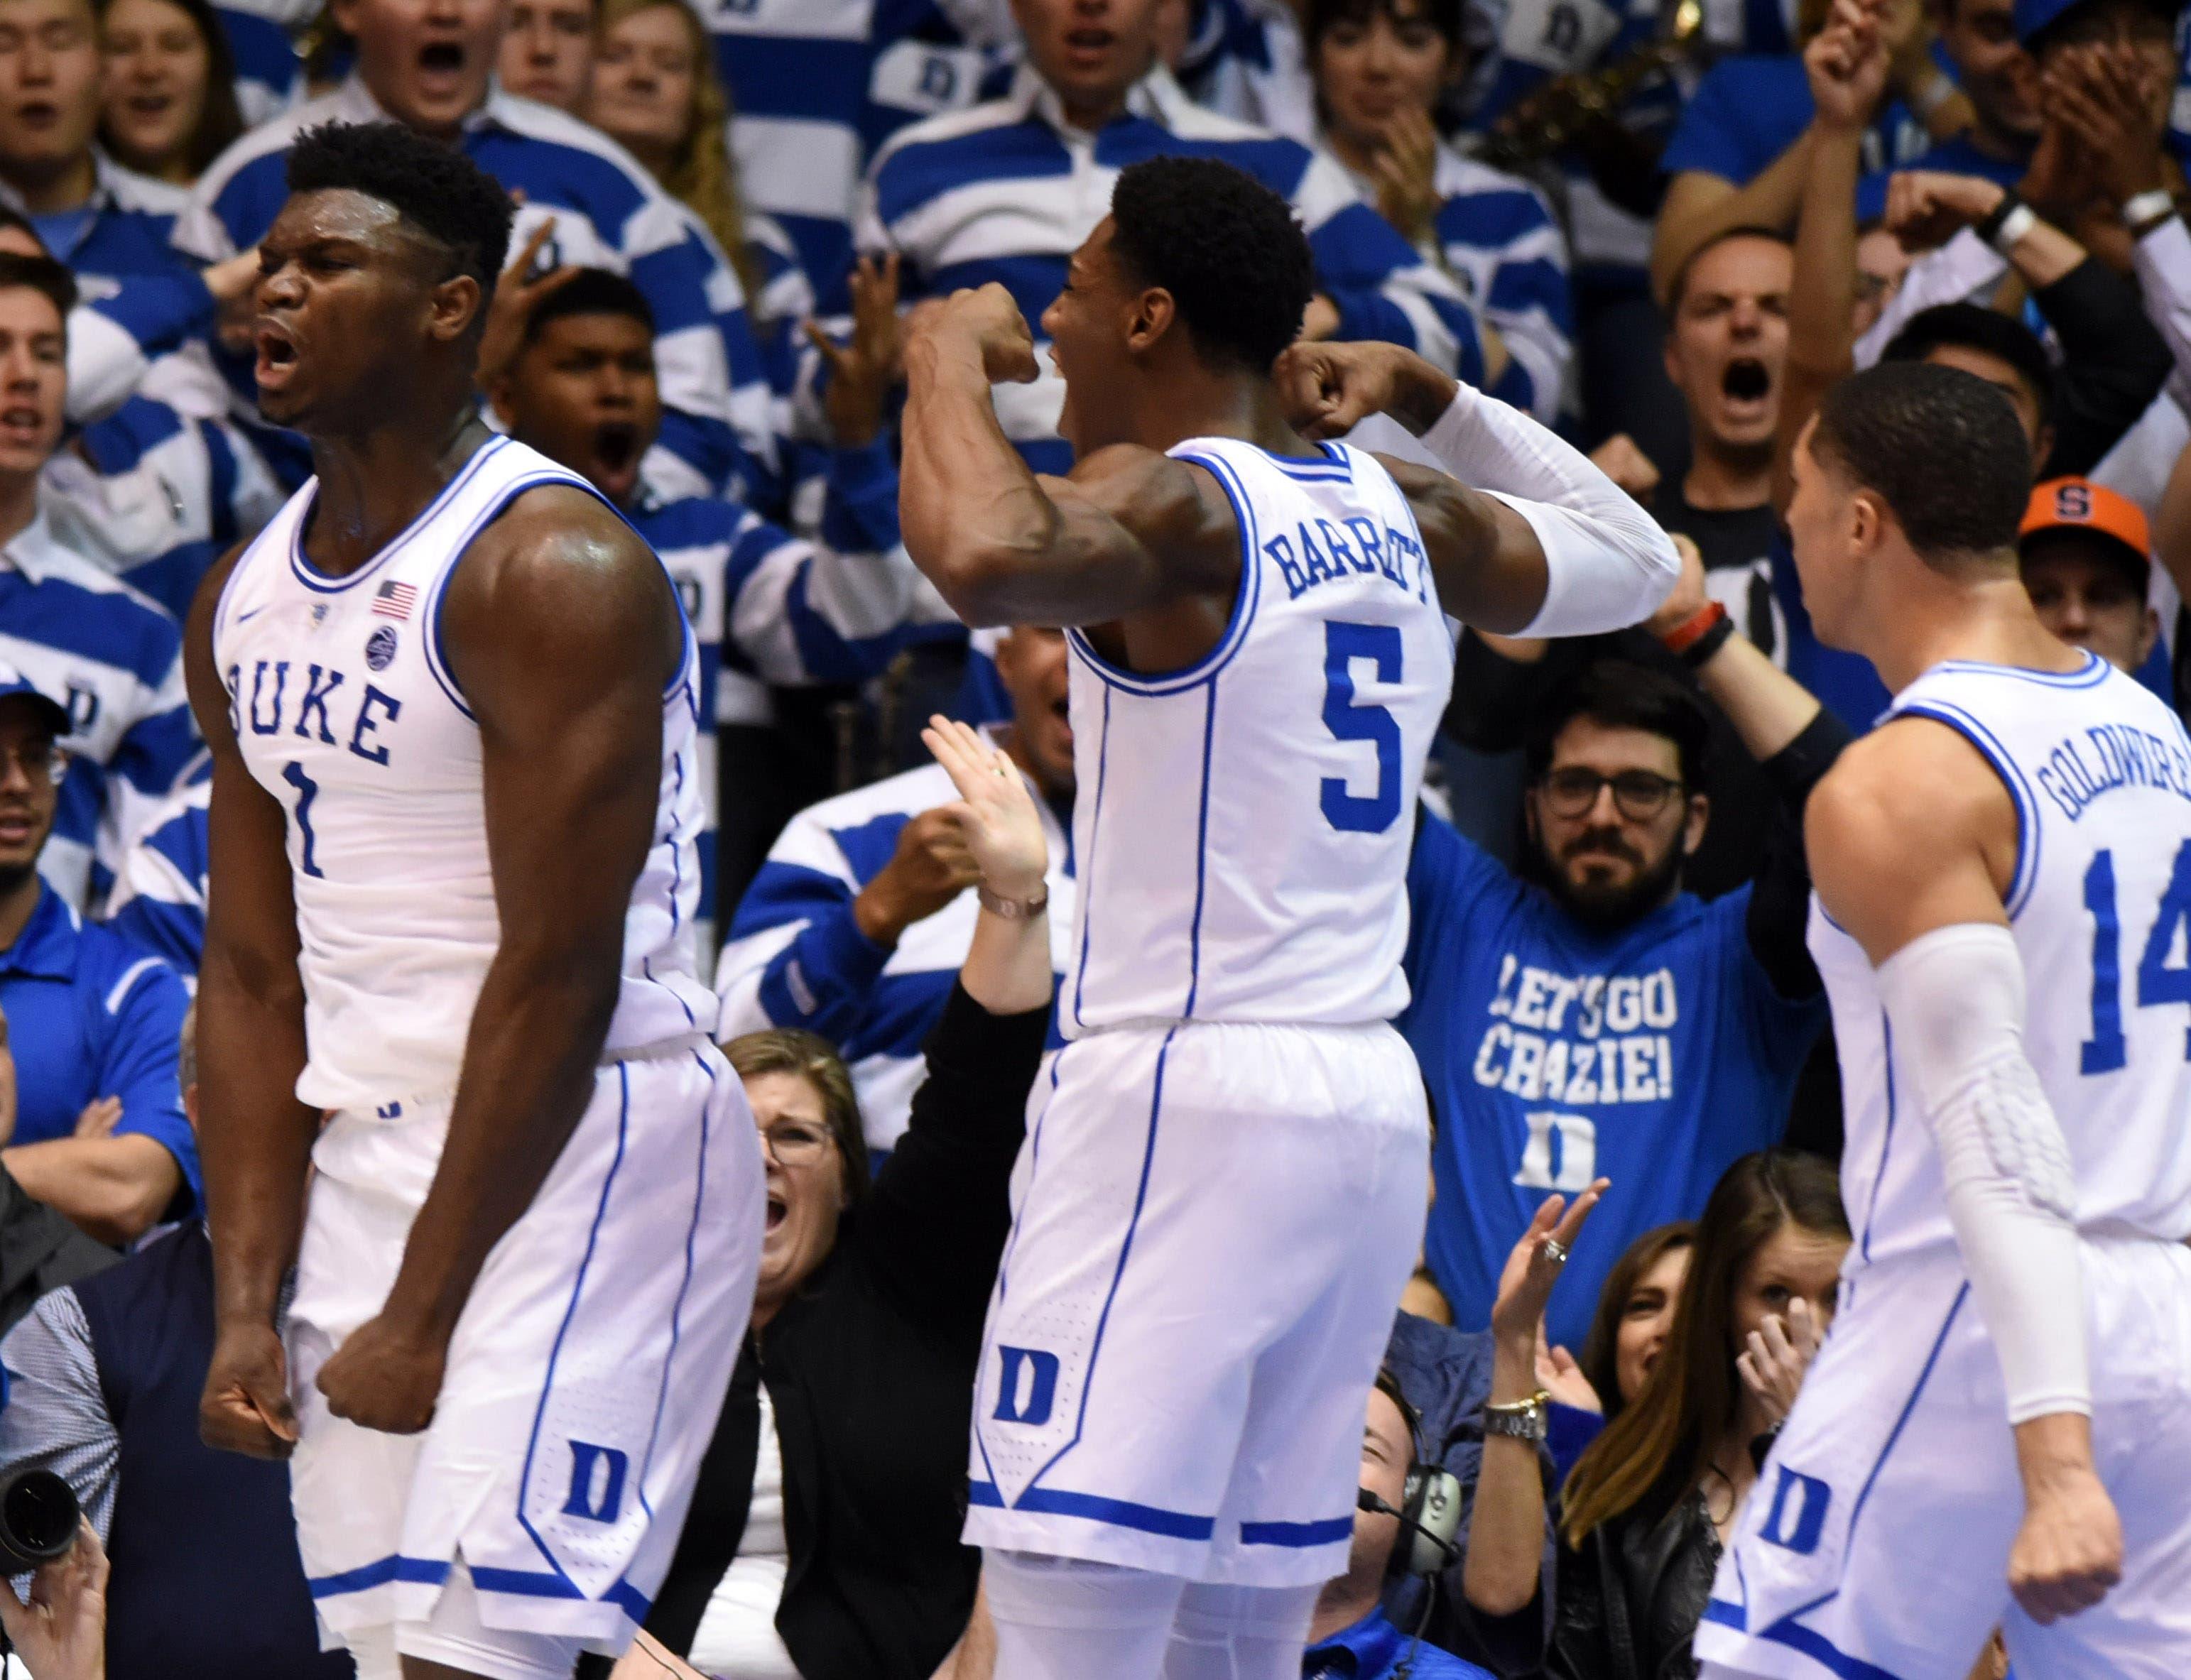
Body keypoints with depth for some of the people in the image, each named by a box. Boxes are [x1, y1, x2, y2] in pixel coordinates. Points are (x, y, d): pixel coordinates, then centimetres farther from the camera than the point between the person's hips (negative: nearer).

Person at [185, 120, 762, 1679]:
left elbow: (561, 974, -17)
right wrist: (246, 1304, 4)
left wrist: (422, 1313, -16)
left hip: (590, 1151, -8)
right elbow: (255, 975, 13)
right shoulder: (246, 600, 12)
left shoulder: (554, 570, -14)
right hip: (370, 1146, 8)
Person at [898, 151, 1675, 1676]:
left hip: (1184, 1094, -8)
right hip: (1370, 1102, 8)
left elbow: (985, 559, -32)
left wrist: (950, 354, -15)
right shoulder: (1404, 521, 14)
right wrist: (1436, 397, 30)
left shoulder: (1173, 501, -10)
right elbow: (1632, 561, 32)